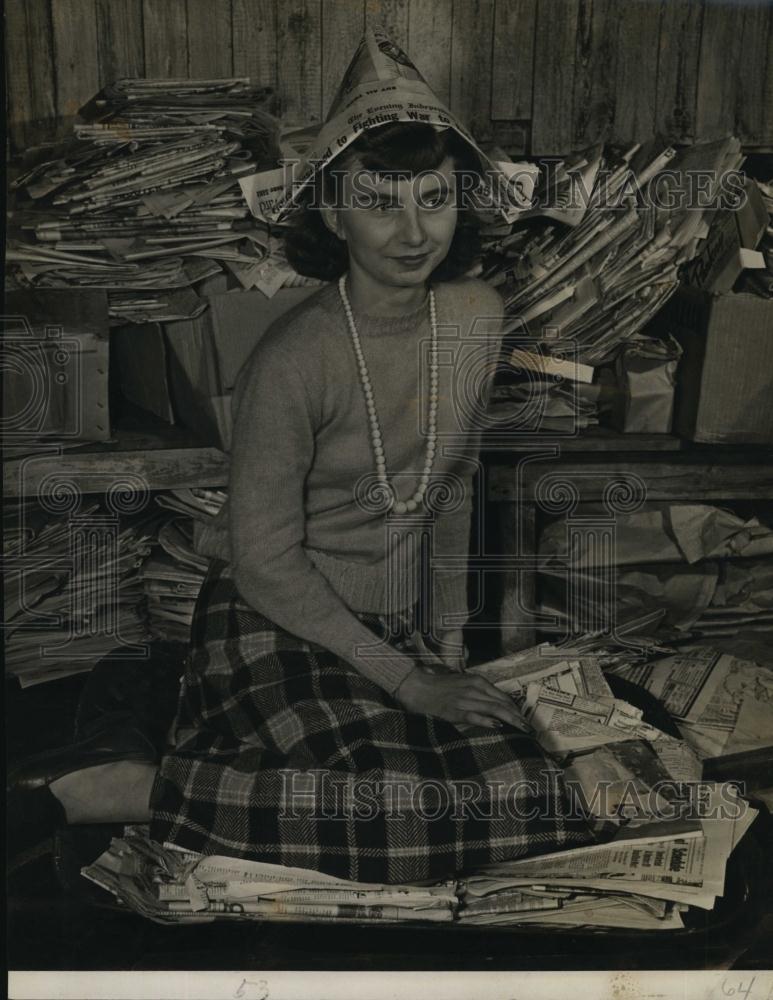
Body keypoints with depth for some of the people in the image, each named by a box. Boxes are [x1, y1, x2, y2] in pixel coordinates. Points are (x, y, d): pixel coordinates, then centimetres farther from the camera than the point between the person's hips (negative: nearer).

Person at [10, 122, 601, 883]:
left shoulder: (476, 317, 0)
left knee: (526, 792, -11)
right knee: (422, 818, -26)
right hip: (274, 623, -7)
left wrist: (448, 634, 10)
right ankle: (139, 787, -11)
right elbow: (266, 562, -17)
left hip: (393, 623, 7)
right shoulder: (295, 361, -20)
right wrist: (403, 679, -14)